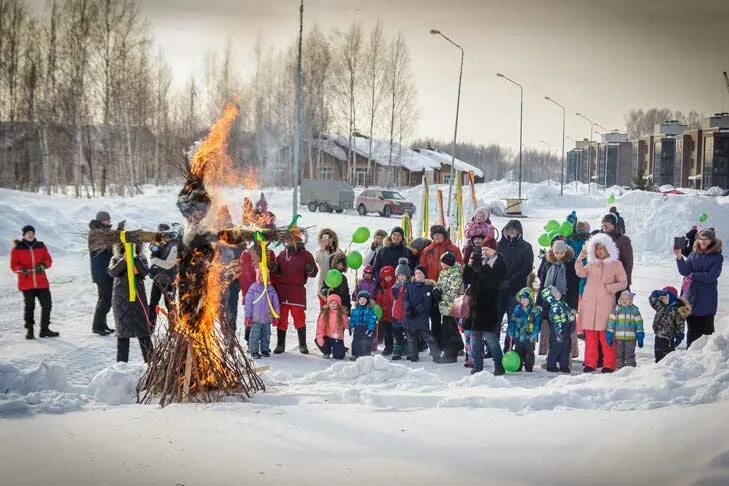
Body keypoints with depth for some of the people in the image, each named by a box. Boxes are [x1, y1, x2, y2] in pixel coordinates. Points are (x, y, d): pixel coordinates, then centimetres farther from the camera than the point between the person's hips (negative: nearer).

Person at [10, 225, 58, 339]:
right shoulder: (17, 249, 1)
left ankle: (45, 329, 12)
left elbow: (48, 260, 8)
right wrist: (21, 269, -20)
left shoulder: (41, 246, 8)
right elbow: (14, 265, 0)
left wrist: (43, 265, -12)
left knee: (47, 304, 0)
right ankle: (29, 330, 13)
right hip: (26, 283, -3)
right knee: (29, 306, 2)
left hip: (42, 282, 3)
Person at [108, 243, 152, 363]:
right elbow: (112, 272, -13)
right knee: (123, 331, 4)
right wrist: (124, 260, -24)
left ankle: (150, 360, 3)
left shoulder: (140, 258, 6)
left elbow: (145, 271, -10)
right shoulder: (116, 259, 4)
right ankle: (122, 361, 10)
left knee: (143, 330, 0)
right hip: (121, 298, 0)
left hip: (138, 296, 0)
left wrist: (135, 259, -21)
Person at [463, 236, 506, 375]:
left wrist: (479, 266, -18)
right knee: (475, 338, 8)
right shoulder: (479, 261, 12)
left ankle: (499, 366, 3)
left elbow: (492, 280, -19)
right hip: (475, 305, 6)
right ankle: (477, 366, 16)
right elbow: (467, 279, 11)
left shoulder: (499, 264, -3)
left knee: (491, 338, -7)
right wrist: (469, 265, -4)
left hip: (489, 307, -6)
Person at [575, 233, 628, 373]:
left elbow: (623, 283, 5)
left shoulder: (615, 264, 7)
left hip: (606, 304, -3)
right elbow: (581, 273, -1)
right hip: (589, 303, 3)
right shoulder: (591, 264, 15)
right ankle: (590, 363, 9)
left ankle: (609, 364, -1)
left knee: (606, 335, -6)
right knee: (590, 335, 3)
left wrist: (610, 287, -9)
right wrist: (580, 259, -15)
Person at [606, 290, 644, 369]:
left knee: (630, 356, 1)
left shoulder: (634, 310, 3)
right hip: (618, 337, 2)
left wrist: (640, 337, 1)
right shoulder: (616, 309, 4)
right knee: (619, 356, 8)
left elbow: (639, 323, 5)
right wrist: (609, 335, 0)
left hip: (631, 338, -2)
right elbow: (611, 322, 5)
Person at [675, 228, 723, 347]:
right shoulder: (694, 254, 4)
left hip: (707, 300, -3)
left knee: (707, 328, 5)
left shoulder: (717, 257, -6)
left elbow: (711, 277, -15)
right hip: (692, 297, 3)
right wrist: (679, 257, -21)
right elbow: (684, 271, -6)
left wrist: (693, 276, -8)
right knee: (693, 329, 10)